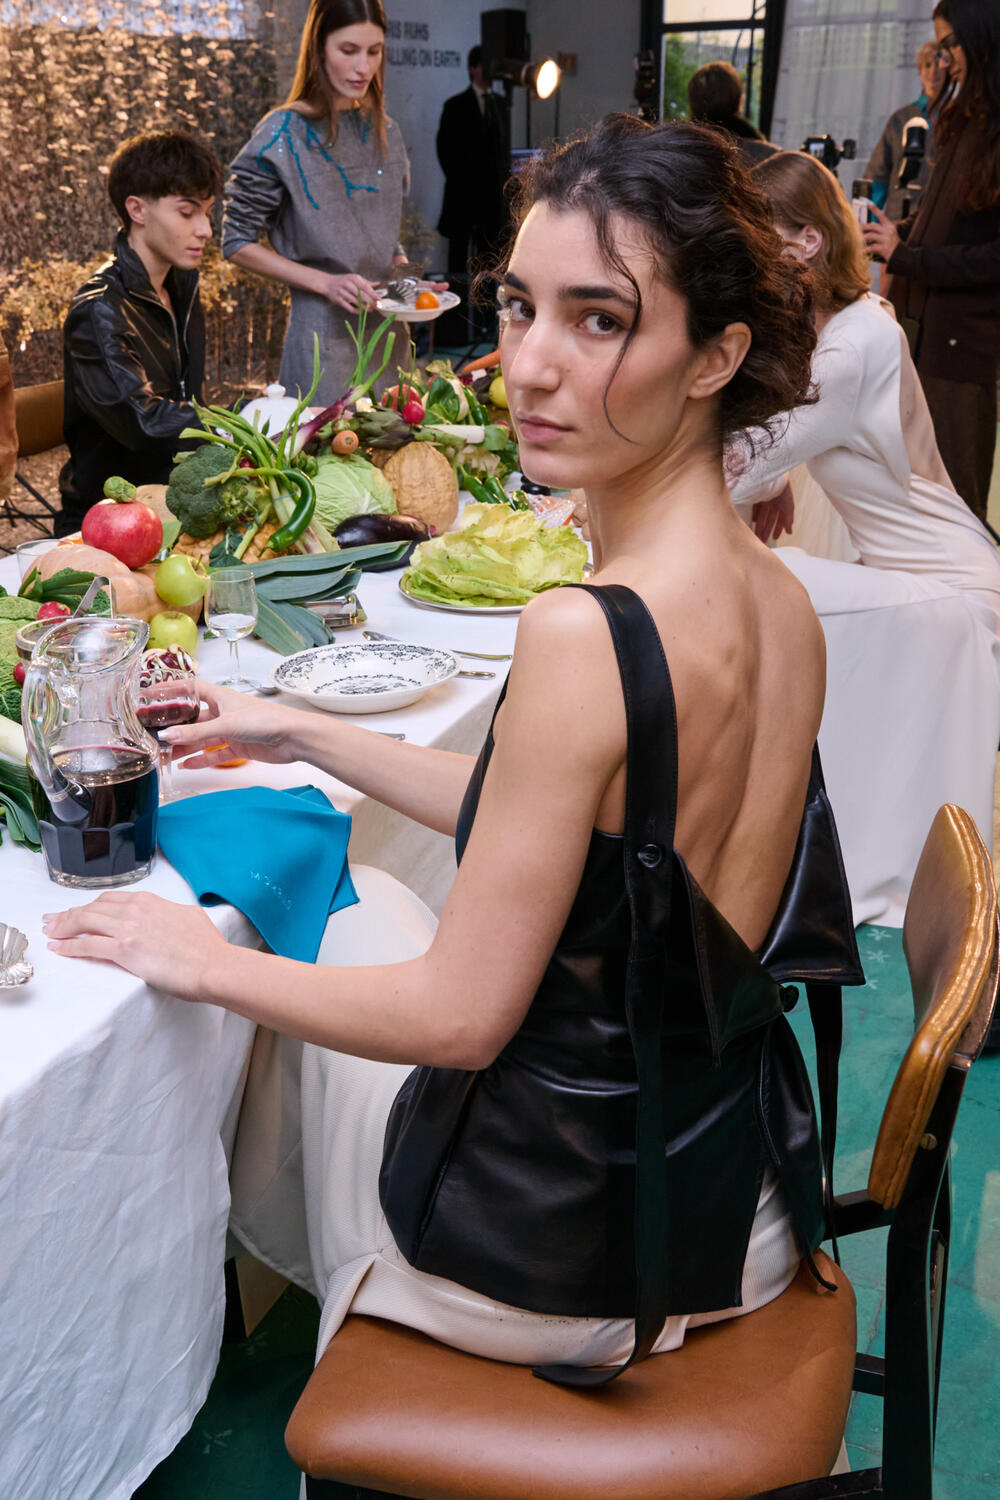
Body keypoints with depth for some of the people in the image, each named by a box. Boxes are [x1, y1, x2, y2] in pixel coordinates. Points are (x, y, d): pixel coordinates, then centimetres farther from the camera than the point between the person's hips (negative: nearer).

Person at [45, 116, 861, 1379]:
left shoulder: (584, 637, -32)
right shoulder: (783, 603, -5)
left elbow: (461, 1016, -23)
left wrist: (198, 957, -7)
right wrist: (302, 733, 12)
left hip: (553, 1256, -6)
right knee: (365, 914, 27)